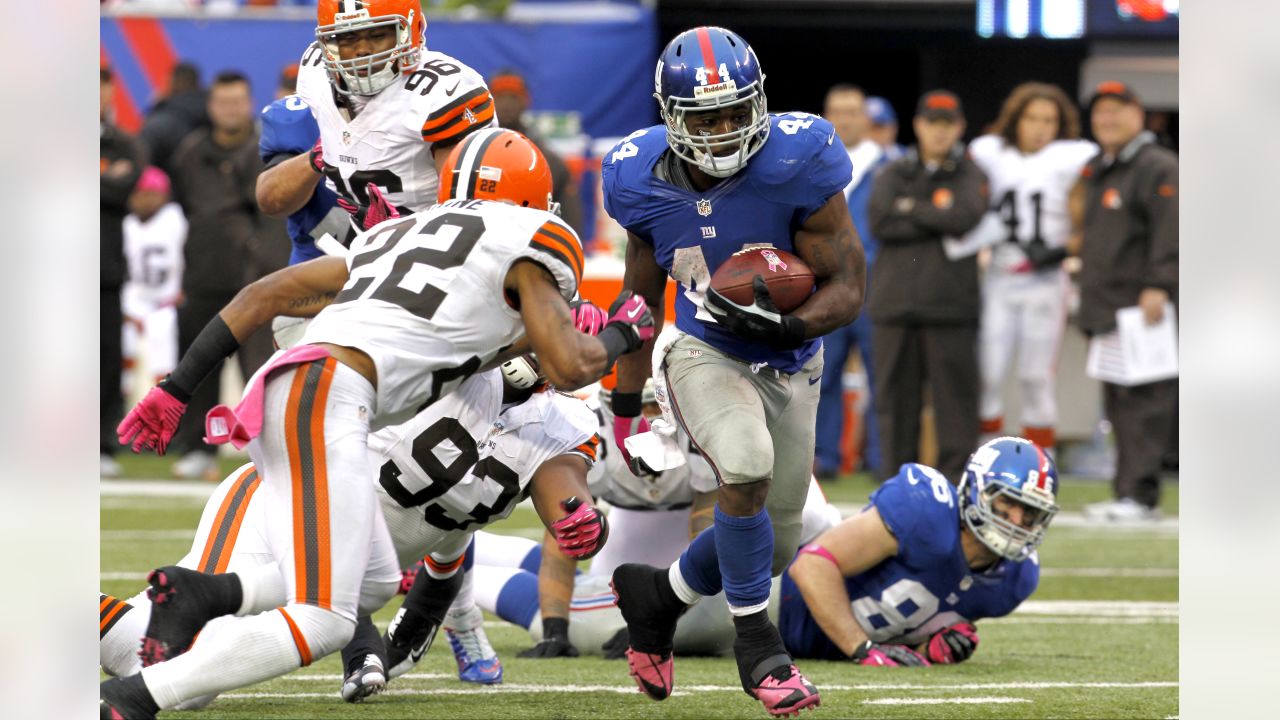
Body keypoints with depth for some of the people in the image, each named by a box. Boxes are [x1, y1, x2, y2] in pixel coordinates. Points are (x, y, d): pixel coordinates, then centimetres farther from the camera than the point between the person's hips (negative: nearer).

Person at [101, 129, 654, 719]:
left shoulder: (396, 236, 31)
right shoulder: (525, 239, 10)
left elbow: (262, 296, 25)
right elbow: (570, 368, 5)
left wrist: (176, 389, 24)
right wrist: (622, 334, 26)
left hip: (275, 398, 9)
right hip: (325, 398, -9)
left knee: (371, 587, 19)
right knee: (324, 623, -12)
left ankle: (196, 593, 1)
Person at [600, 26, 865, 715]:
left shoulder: (795, 164, -24)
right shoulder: (645, 180, -14)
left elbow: (847, 288, -19)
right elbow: (641, 299, 4)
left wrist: (791, 325, -39)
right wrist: (626, 404, 9)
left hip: (788, 365, 1)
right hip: (705, 355, -1)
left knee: (772, 547, 7)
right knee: (746, 467, -32)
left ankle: (656, 594, 37)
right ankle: (756, 643, -14)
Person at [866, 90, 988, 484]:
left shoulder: (969, 176, 9)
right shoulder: (894, 174, 14)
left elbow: (965, 217, -11)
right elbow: (880, 221, -3)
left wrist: (911, 209, -3)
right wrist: (937, 222, -6)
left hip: (950, 302, -2)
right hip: (895, 301, 2)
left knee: (954, 392, -5)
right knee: (896, 392, 3)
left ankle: (956, 475, -2)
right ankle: (898, 474, 9)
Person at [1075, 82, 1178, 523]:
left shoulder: (1158, 169, -6)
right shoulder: (1096, 172, 22)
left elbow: (1170, 232, -16)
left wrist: (1158, 287, -23)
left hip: (1143, 308, -9)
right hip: (1103, 311, 9)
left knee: (1143, 402, -11)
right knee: (1118, 404, 9)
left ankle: (1139, 495, -15)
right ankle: (1127, 493, 13)